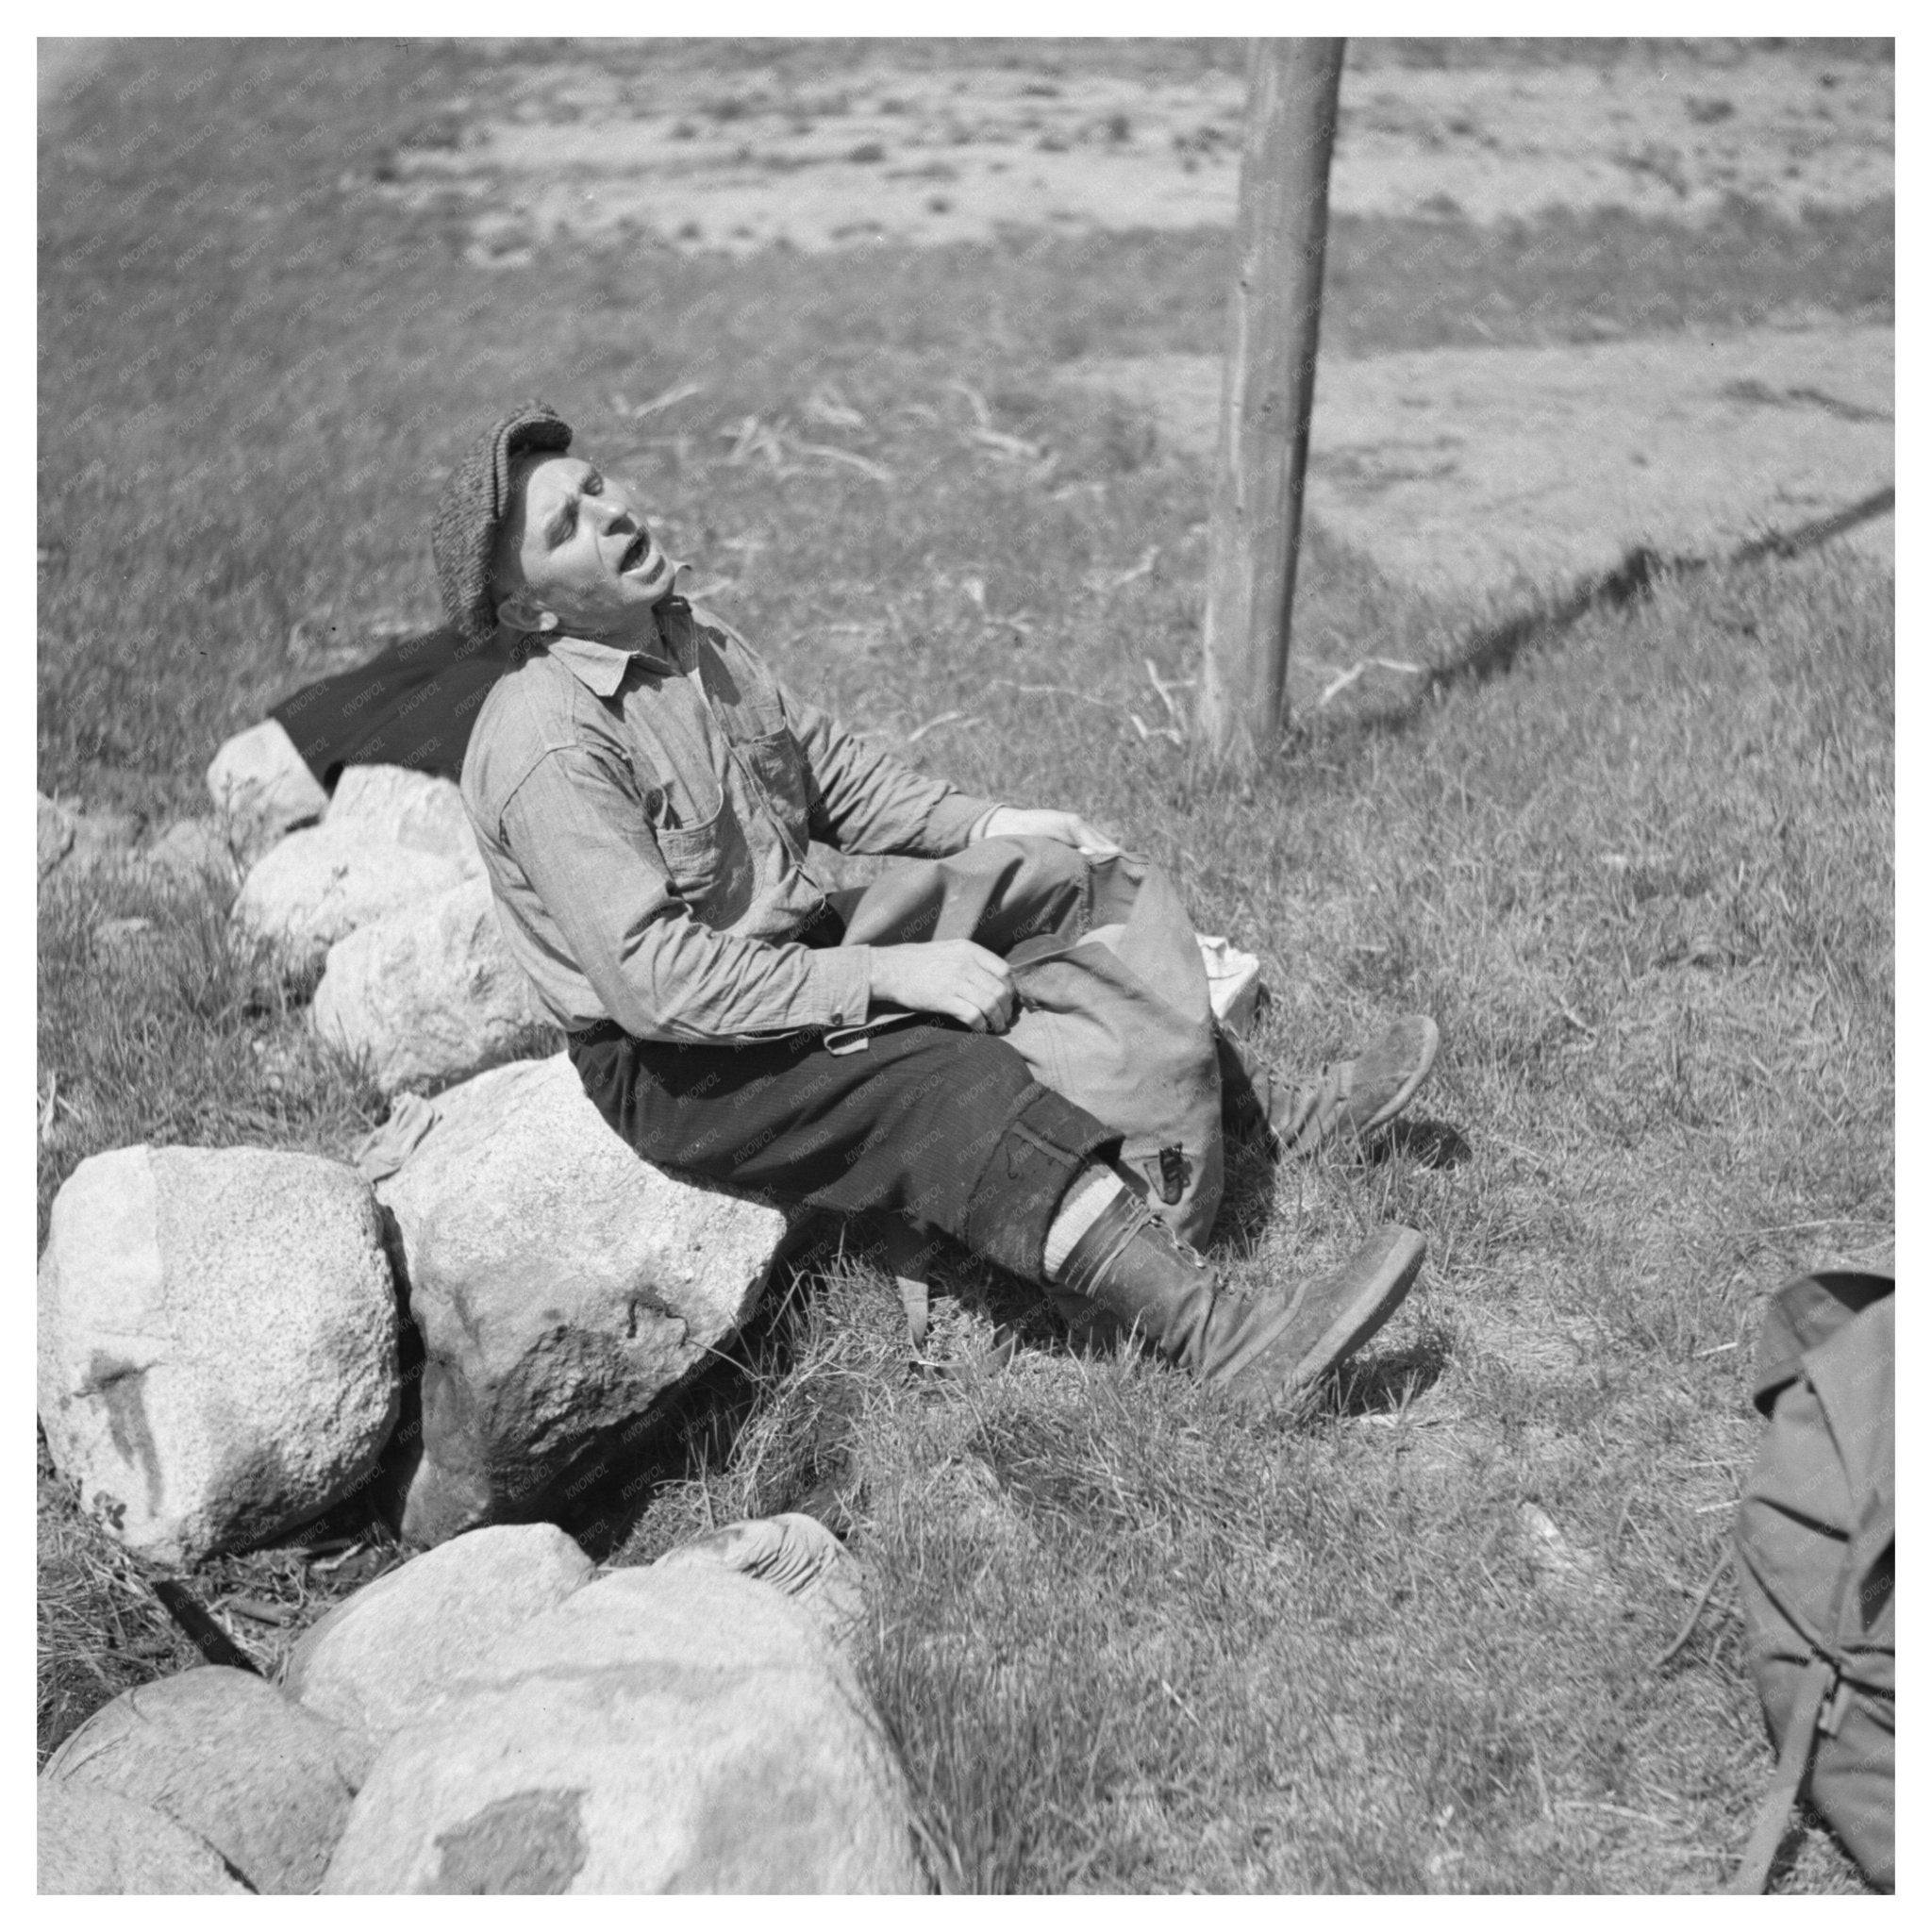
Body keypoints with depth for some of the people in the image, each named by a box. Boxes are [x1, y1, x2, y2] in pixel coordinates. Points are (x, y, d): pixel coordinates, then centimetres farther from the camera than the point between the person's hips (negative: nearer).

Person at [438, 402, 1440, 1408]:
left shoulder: (684, 639, 4)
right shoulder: (546, 745, -25)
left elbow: (826, 765, 16)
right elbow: (653, 980, -30)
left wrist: (989, 822, 3)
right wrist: (887, 974, -28)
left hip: (794, 947, 9)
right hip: (674, 1063, -9)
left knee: (1056, 885, 4)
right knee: (955, 1083, -30)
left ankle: (1265, 1118, 10)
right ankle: (1227, 1343, -33)